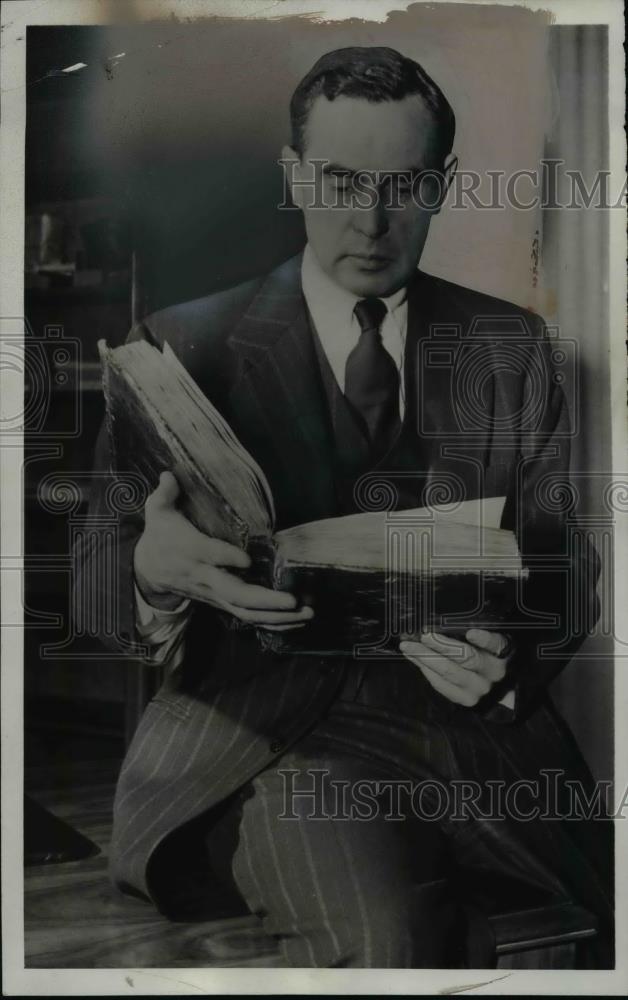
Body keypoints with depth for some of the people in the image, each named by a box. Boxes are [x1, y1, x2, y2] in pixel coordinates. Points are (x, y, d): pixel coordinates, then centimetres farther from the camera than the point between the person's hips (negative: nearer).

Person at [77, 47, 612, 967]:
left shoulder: (512, 347, 10)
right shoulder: (182, 347, 4)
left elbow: (565, 561, 8)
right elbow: (96, 569, 3)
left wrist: (512, 657, -16)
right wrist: (154, 569, -22)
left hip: (475, 716, 4)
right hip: (264, 722, -3)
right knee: (386, 937, -30)